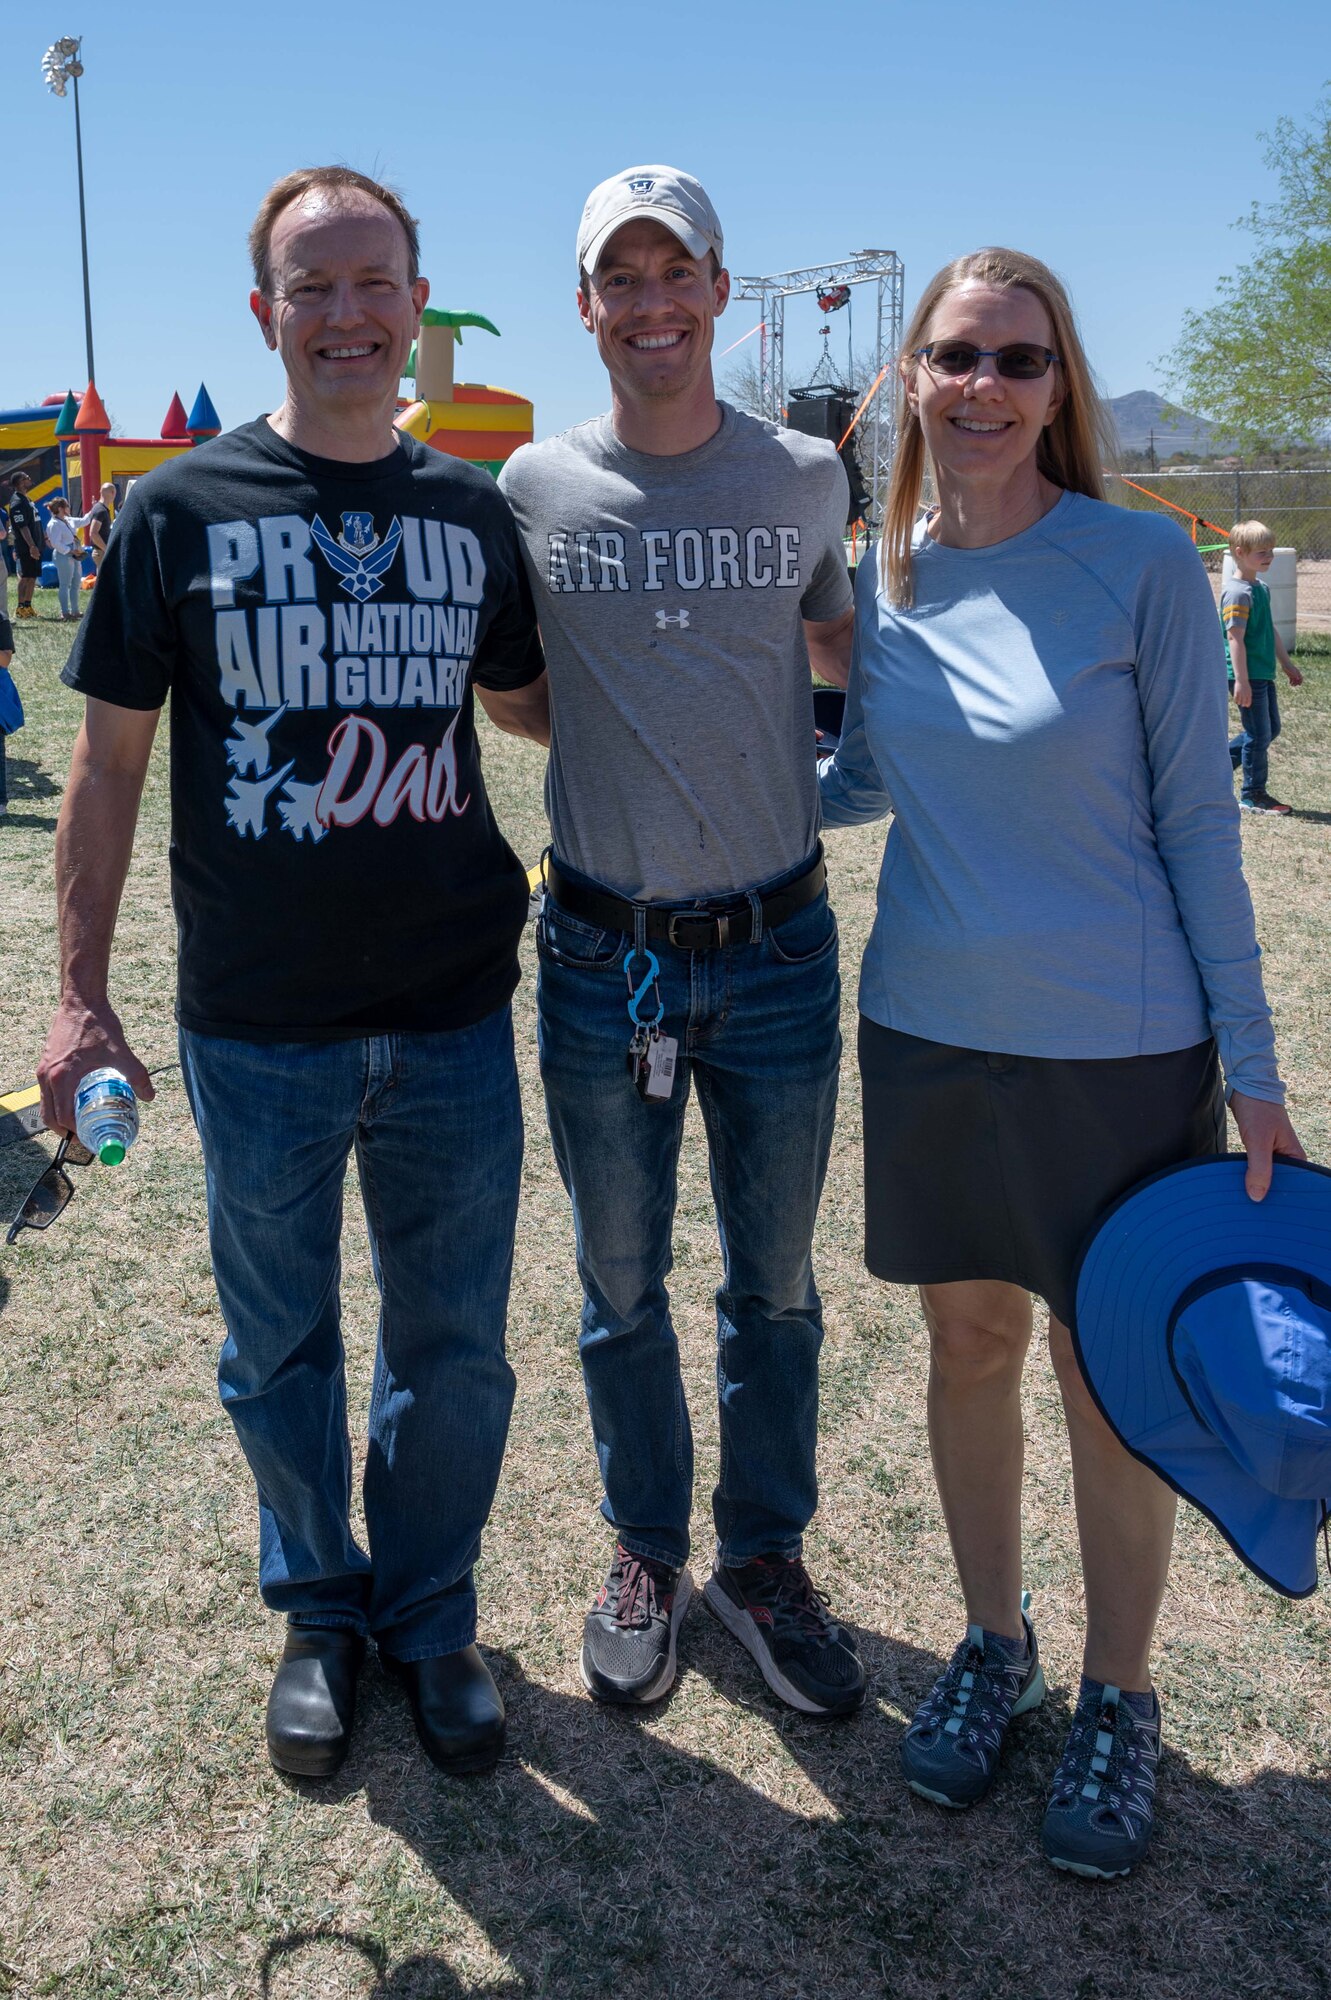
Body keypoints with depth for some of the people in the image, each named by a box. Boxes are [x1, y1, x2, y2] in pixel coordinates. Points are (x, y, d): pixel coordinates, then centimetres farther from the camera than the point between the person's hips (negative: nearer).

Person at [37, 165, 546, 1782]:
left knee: (453, 1345, 12)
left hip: (453, 1016, 2)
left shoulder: (472, 510, 6)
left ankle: (429, 1613, 35)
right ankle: (319, 1612, 37)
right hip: (258, 1033, -1)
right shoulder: (182, 510, -1)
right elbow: (110, 760, 1)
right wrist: (80, 994, -2)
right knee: (280, 1347, 13)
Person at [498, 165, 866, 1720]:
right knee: (621, 1288, 14)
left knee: (775, 1286, 14)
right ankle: (645, 1553, 36)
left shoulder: (807, 478, 2)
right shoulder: (531, 489, -1)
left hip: (779, 950, 1)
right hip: (602, 956, 0)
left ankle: (763, 1557, 35)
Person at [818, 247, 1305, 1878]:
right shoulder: (883, 580, 2)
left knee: (1114, 1375, 9)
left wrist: (1247, 1058, -7)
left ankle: (1118, 1701, 32)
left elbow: (1196, 818, -7)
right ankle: (992, 1648, 38)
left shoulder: (1142, 565, -10)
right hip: (930, 1031, 4)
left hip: (1122, 1046, -3)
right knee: (970, 1346, 16)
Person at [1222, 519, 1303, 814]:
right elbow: (1235, 638, -21)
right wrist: (1241, 680, -25)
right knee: (1259, 734, -2)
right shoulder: (1238, 593, -17)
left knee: (1271, 729, 16)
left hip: (1263, 675, 10)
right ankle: (1253, 795, 10)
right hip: (1248, 677, -10)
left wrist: (1287, 664, 27)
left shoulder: (1261, 589, 13)